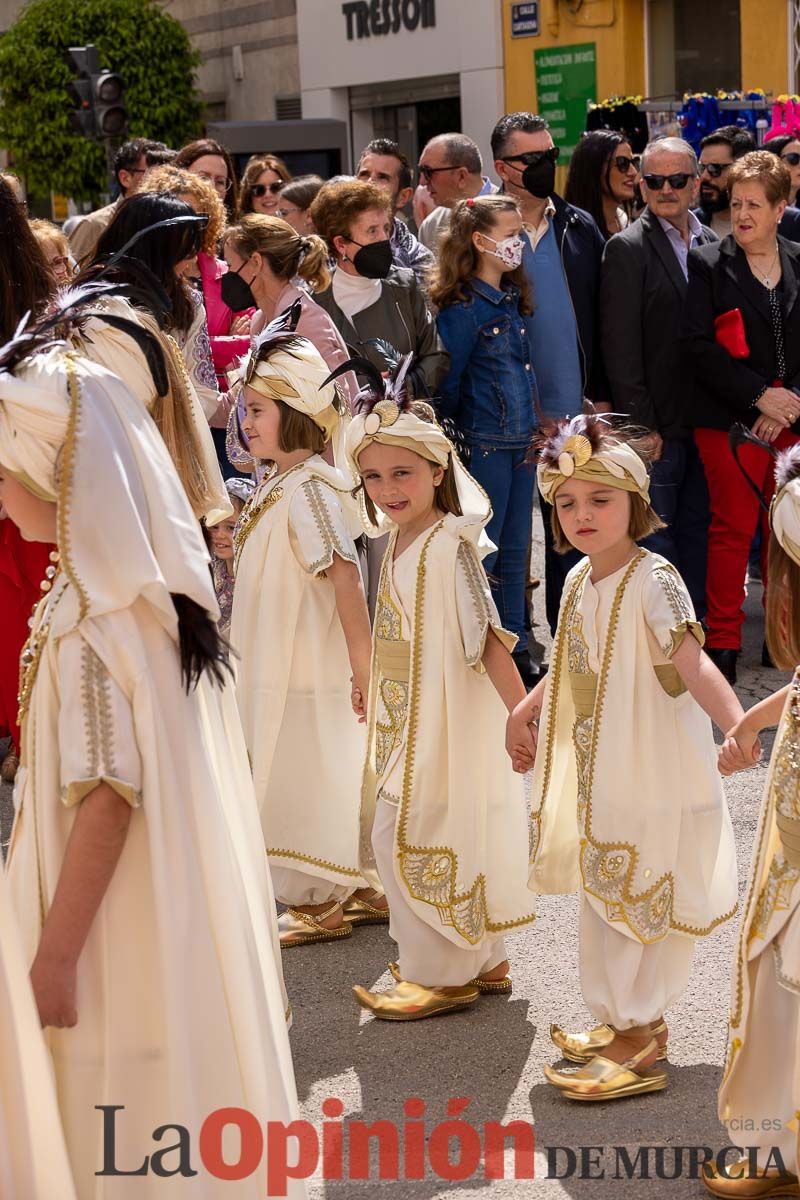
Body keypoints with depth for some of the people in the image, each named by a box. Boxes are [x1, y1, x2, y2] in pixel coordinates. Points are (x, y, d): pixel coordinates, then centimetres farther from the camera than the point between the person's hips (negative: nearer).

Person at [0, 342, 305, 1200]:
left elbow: (106, 794, -23)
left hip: (125, 916, -8)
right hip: (181, 899, 8)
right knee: (184, 1063, 18)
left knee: (126, 1102, 4)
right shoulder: (155, 582, 4)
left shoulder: (89, 614, -22)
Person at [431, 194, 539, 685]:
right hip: (485, 443, -7)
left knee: (515, 550, 12)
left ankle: (516, 648, 20)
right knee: (483, 553, 0)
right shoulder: (463, 308, -13)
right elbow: (447, 383, -10)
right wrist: (454, 443, -3)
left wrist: (537, 428, 13)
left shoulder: (513, 298, 10)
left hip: (522, 440, 7)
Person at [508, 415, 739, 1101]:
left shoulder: (652, 580, -18)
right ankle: (623, 1022, 30)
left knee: (636, 906, -2)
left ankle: (637, 1046, 7)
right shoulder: (579, 581, 7)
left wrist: (735, 725, -45)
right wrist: (524, 711, 33)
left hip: (649, 778, -8)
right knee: (603, 898, 17)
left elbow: (692, 663, -31)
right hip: (595, 773, 8)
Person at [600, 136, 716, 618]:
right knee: (654, 541, 0)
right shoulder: (628, 249, -7)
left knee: (698, 533, 12)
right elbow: (621, 347, -11)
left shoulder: (713, 244, 10)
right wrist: (642, 425, -15)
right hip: (657, 428, -5)